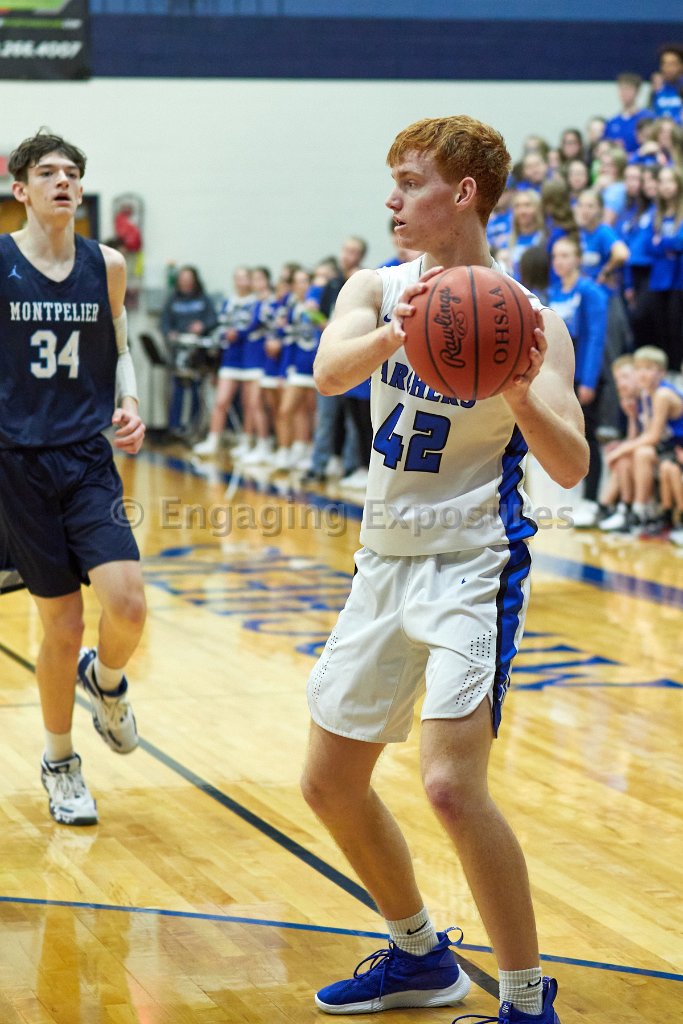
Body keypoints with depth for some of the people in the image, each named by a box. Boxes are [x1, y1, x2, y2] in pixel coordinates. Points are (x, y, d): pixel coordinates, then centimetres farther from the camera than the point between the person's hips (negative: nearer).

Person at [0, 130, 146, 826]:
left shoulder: (106, 267, 5)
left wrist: (128, 403, -1)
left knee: (127, 606, -15)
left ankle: (105, 679, 22)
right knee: (61, 625, 2)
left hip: (89, 457, 2)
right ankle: (59, 763, 25)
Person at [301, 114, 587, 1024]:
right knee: (331, 783, 13)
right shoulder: (377, 291, 3)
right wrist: (395, 334, -39)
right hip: (385, 562, 7)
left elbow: (570, 466, -20)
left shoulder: (527, 321, -10)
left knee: (452, 784, -21)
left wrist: (519, 391, -39)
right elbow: (330, 371, -19)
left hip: (472, 565, -6)